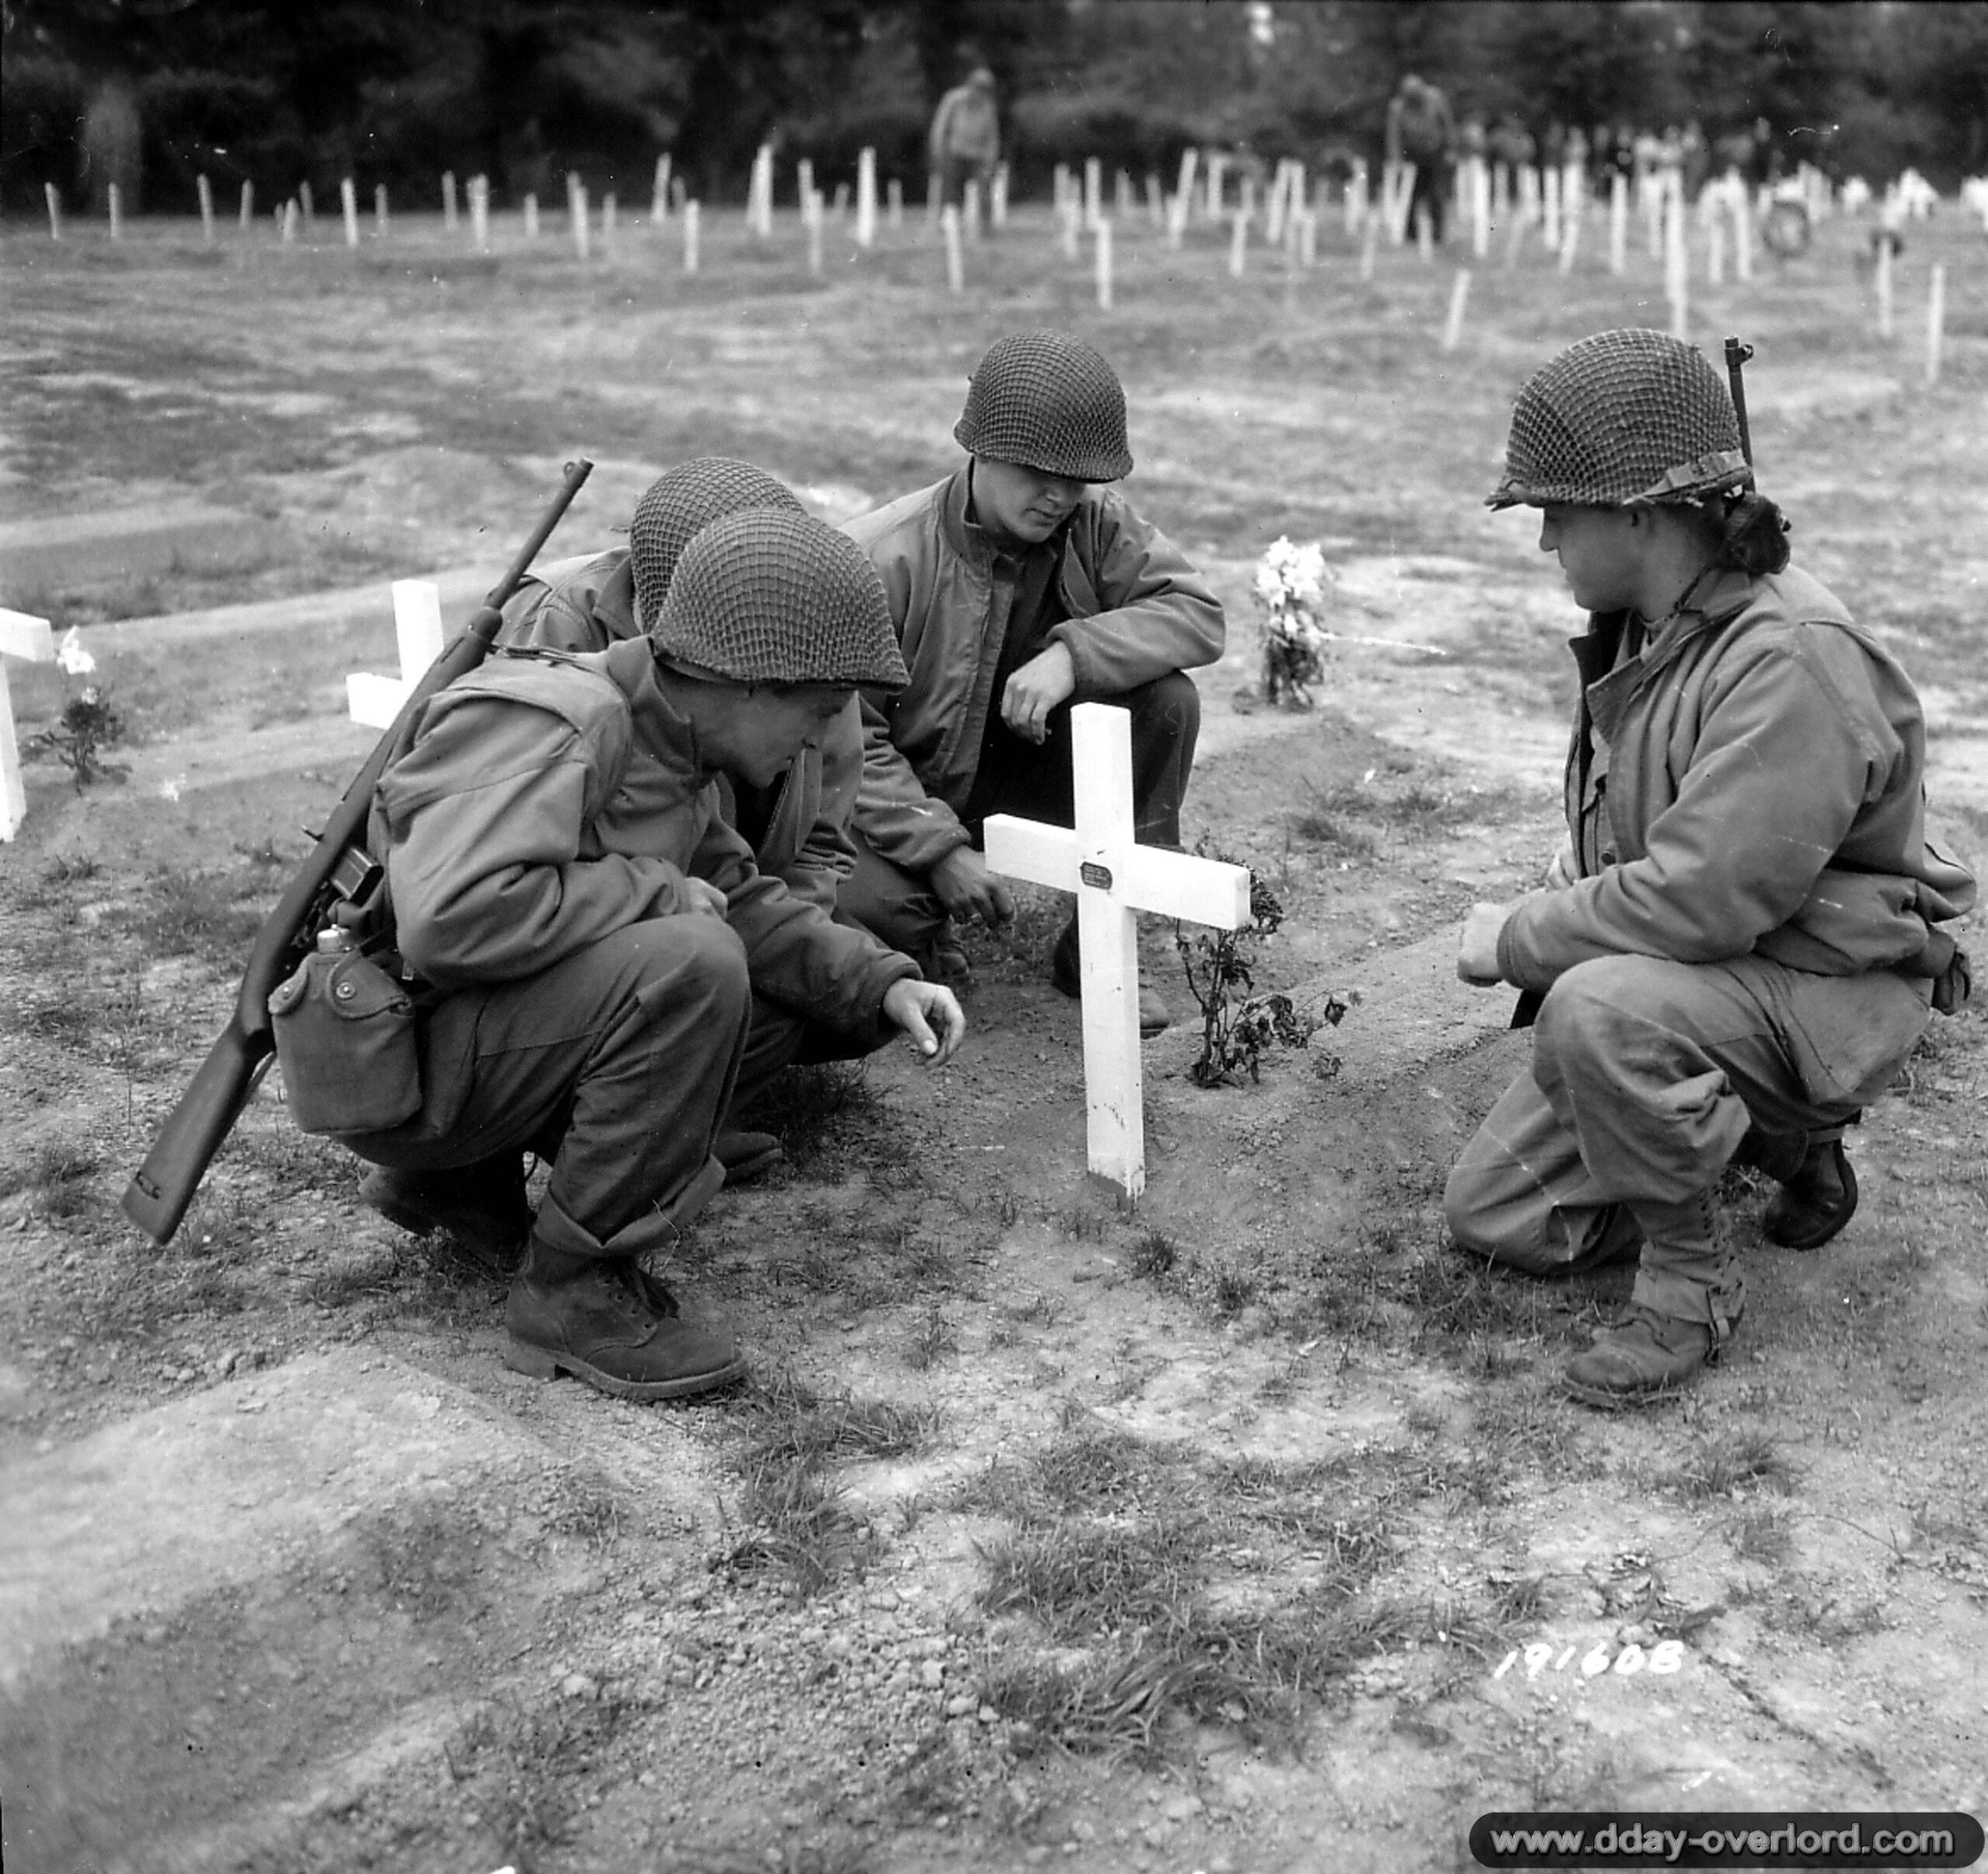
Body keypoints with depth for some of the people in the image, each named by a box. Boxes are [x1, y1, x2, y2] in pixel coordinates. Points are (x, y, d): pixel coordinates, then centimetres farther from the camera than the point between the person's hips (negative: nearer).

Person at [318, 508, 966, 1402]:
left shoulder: (668, 738, 7)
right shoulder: (552, 724, -23)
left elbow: (737, 894, 15)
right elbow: (451, 917, -36)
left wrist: (880, 982, 0)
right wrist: (654, 890, -23)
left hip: (489, 1028, 10)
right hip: (396, 1060, -10)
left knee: (775, 1002, 6)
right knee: (689, 966, -29)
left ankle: (467, 1177, 9)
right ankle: (571, 1293, -14)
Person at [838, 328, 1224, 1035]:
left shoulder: (1096, 526, -10)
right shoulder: (880, 558, -23)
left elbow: (1198, 615, -15)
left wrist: (1073, 653, -32)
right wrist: (941, 850, -28)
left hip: (1027, 758, 4)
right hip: (906, 788, -4)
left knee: (1166, 701, -19)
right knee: (868, 903, -35)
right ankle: (921, 942, 8)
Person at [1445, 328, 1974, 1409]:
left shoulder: (1795, 663, -28)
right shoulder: (1644, 631, 3)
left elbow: (1699, 897, -33)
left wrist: (1520, 939, -20)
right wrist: (1543, 918, -2)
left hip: (1824, 994, -9)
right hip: (1680, 971, 9)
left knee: (1599, 1009, -39)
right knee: (1492, 1215, 6)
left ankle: (1692, 1286, -14)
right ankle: (1774, 1139, 22)